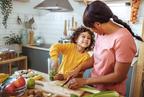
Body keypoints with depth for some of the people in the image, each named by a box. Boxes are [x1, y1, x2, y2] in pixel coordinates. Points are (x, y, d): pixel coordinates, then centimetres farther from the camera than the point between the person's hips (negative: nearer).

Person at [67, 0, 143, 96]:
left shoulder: (122, 39, -26)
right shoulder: (100, 33, -5)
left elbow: (118, 76, -23)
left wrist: (84, 81, -20)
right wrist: (79, 68, -8)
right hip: (93, 84, 6)